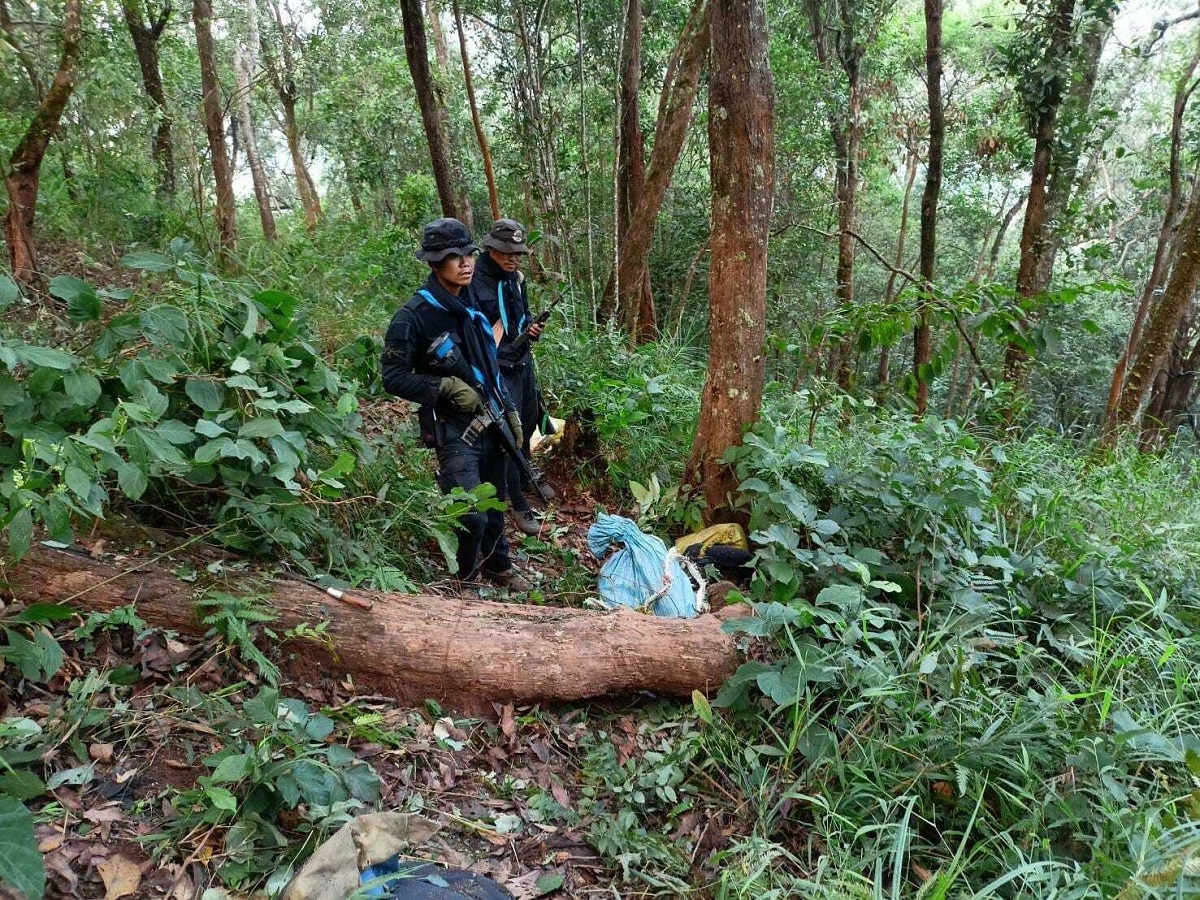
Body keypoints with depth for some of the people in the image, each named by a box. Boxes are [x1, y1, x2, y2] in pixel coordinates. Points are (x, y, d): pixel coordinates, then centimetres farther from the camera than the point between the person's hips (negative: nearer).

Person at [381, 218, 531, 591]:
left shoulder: (472, 306, 9)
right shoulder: (413, 316, -12)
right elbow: (394, 378, -12)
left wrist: (510, 411, 13)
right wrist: (446, 387, -23)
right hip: (453, 431, -6)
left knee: (495, 504, 18)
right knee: (472, 516, -11)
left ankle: (498, 566, 39)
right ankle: (467, 581, 15)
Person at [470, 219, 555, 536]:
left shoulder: (515, 277, 6)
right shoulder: (476, 283, -18)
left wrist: (533, 327, -1)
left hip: (523, 362, 8)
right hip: (499, 368, -8)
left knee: (527, 424, 20)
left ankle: (525, 480, 42)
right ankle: (519, 505, 4)